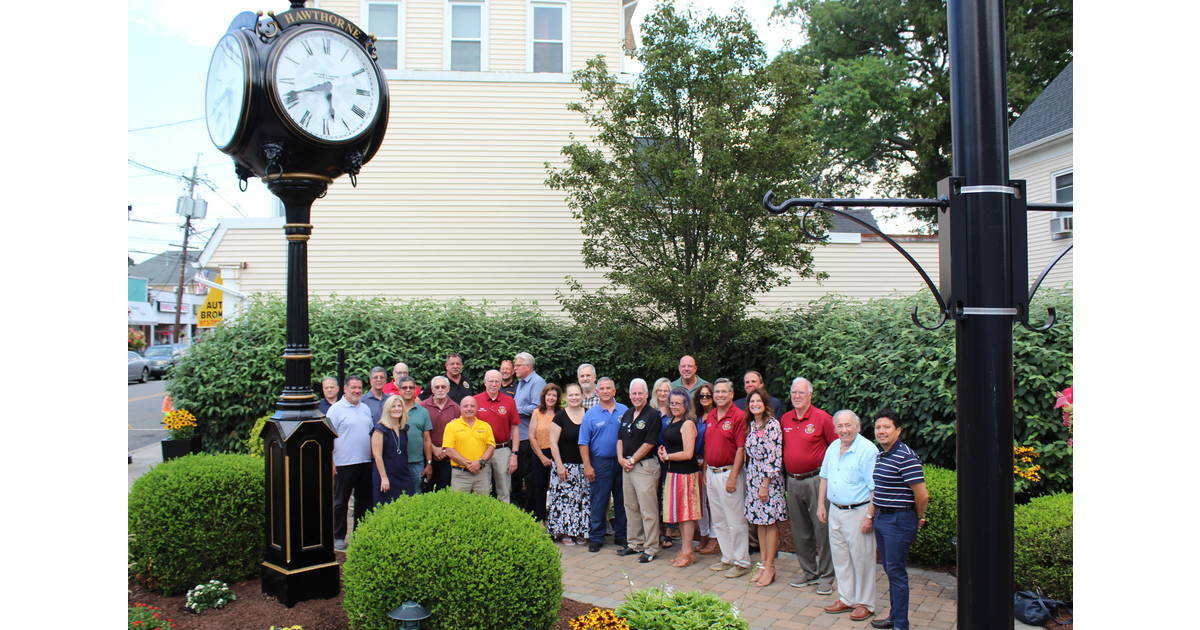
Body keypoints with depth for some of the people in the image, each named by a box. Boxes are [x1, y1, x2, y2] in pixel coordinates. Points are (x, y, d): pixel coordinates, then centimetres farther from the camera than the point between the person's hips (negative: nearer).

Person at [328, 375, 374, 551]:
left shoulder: (366, 408, 13)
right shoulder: (336, 409, -5)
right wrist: (330, 461, -14)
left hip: (366, 462, 6)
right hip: (344, 464, -6)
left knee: (364, 501, 12)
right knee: (340, 502, 3)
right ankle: (339, 537, 12)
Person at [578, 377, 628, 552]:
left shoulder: (624, 411, 3)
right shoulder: (591, 414, 0)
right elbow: (583, 443, -1)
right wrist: (587, 466, -7)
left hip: (621, 462, 2)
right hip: (600, 463, -2)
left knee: (622, 501, 10)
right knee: (598, 502, 3)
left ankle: (621, 536, 23)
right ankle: (596, 538, 13)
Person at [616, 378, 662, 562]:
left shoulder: (653, 415, -9)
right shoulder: (627, 414, 14)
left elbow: (649, 444, -14)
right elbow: (620, 438, 16)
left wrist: (632, 460, -9)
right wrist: (621, 458, 1)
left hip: (645, 466, -8)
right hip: (626, 465, 8)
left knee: (648, 510, -4)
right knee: (631, 507, 15)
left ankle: (650, 548, 3)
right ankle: (634, 543, 26)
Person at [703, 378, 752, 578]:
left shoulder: (738, 416, -12)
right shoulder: (710, 416, 11)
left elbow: (741, 449, -15)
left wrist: (733, 477, -18)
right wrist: (705, 470, 13)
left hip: (729, 473, -8)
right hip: (711, 473, 8)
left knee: (735, 520, 0)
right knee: (718, 521, 15)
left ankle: (741, 562, 11)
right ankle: (727, 558, 27)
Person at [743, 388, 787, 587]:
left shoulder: (773, 425, -12)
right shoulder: (750, 425, 10)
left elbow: (775, 457, -15)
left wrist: (765, 484, -16)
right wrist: (750, 479, 9)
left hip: (770, 479, -7)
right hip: (753, 478, 7)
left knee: (770, 522, -1)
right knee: (760, 522, 11)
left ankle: (770, 568, 7)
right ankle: (763, 564, 18)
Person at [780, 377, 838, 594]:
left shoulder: (822, 418, -7)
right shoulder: (784, 419, 9)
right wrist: (786, 470, 11)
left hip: (815, 480, -5)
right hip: (792, 481, 6)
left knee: (822, 528, -1)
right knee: (800, 529, 12)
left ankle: (826, 576, 10)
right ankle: (808, 571, 26)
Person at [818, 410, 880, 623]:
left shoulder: (867, 450, -15)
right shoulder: (832, 448, 8)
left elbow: (875, 487, -16)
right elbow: (824, 477, 18)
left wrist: (869, 517, -18)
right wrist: (821, 505, 14)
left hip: (857, 512, -7)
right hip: (835, 511, 7)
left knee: (861, 559, 3)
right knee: (840, 557, 15)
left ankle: (865, 603, 18)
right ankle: (846, 599, 28)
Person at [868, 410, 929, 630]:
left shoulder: (906, 457, -19)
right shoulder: (880, 456, 10)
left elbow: (922, 495, -20)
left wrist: (919, 518, -5)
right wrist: (870, 514, 14)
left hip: (899, 521, -9)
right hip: (881, 519, 9)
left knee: (896, 572, -1)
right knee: (890, 570, 17)